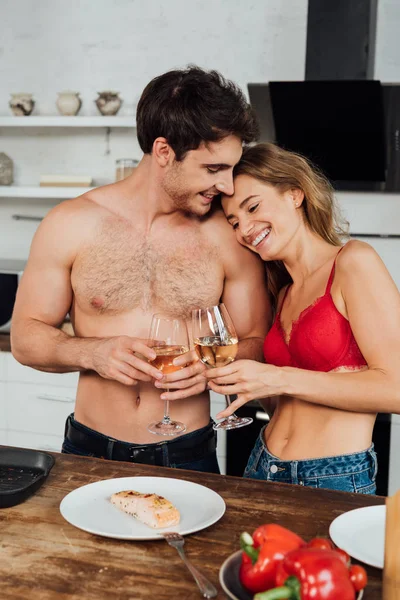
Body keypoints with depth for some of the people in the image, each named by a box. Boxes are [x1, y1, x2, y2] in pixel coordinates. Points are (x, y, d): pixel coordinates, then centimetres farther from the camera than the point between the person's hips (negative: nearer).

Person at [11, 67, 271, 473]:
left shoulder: (228, 237, -6)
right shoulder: (71, 225, -7)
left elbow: (258, 344, 3)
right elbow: (25, 336, -1)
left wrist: (212, 366, -18)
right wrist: (93, 352, -19)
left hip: (188, 457, 0)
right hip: (88, 453, 0)